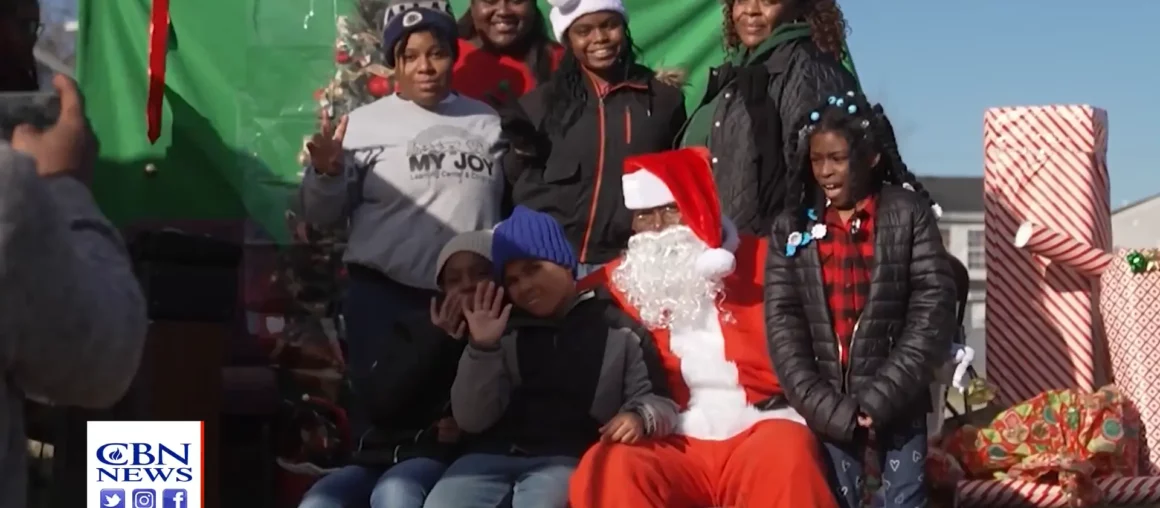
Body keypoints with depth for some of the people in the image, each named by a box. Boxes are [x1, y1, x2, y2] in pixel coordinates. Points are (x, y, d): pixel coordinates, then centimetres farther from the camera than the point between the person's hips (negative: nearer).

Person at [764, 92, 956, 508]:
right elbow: (782, 325, 0)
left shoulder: (909, 214, -2)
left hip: (898, 399, -2)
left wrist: (881, 397, -14)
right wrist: (825, 406, -10)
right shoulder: (792, 228, 5)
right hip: (828, 403, 2)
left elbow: (933, 312, -7)